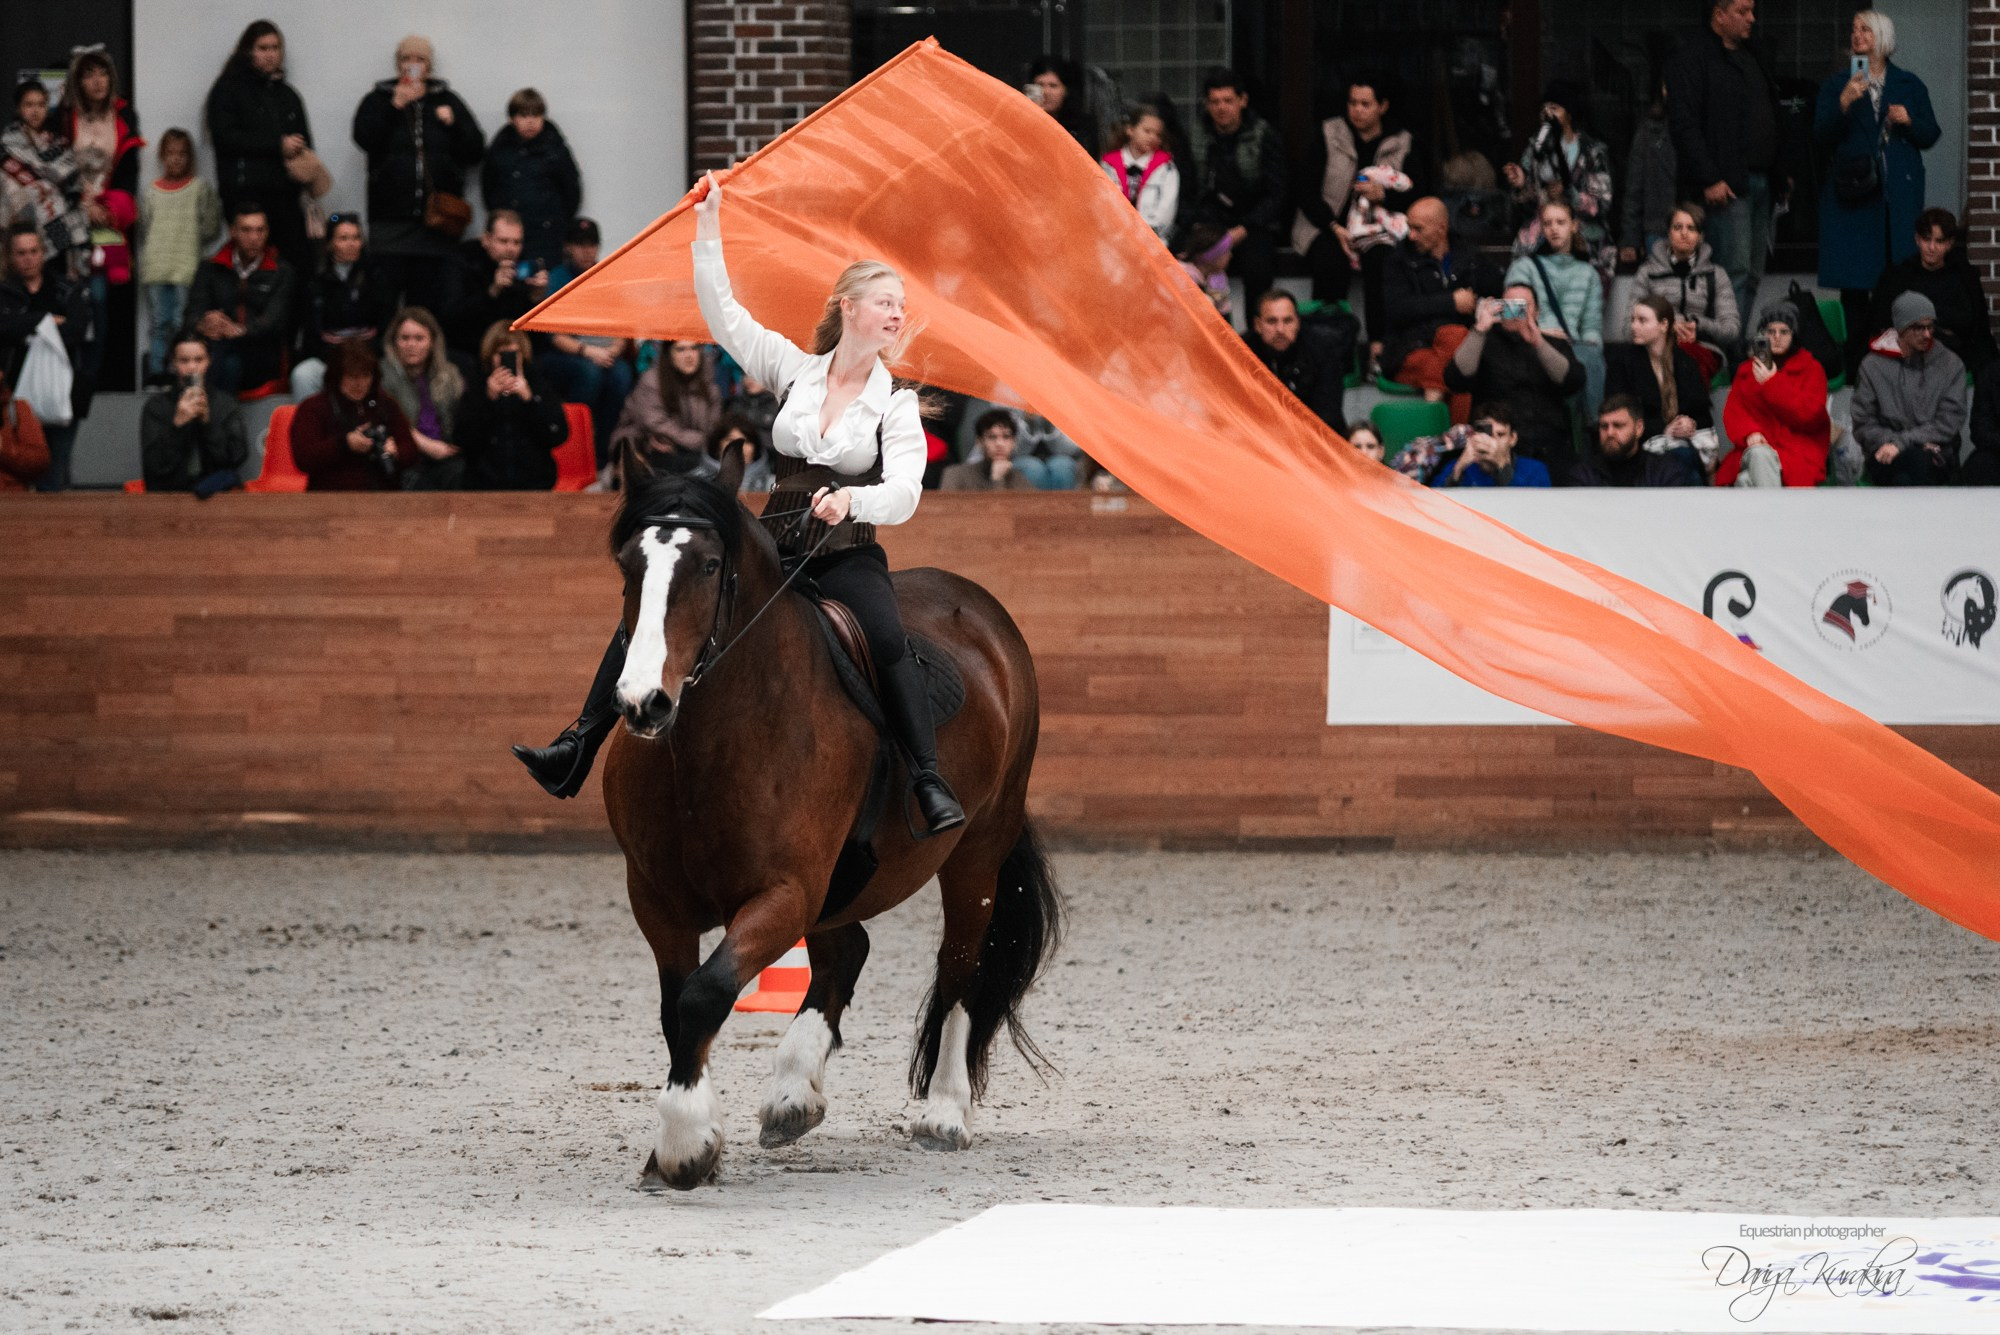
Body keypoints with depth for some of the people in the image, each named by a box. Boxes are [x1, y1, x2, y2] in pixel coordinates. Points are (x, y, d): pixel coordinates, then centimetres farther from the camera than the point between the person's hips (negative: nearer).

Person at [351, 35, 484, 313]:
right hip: (390, 220, -1)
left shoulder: (447, 101, 15)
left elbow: (475, 151, 11)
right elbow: (365, 138, -7)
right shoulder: (379, 100, 11)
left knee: (430, 300, -2)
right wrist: (396, 105, -12)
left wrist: (452, 123, -3)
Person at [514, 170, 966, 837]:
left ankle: (931, 785, -32)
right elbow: (723, 316, 11)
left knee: (888, 642, -34)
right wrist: (709, 229, 5)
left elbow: (903, 493, -13)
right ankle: (577, 749, -7)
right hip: (774, 547, 3)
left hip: (847, 556, -3)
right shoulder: (796, 370, 9)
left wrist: (852, 499, -34)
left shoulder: (897, 403, 0)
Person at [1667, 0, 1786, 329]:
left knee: (1752, 276, 8)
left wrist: (1781, 173, 17)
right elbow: (1684, 125, -13)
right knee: (1735, 270, -13)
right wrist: (1708, 179, -19)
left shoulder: (1752, 57, 20)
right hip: (1726, 184, -8)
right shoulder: (1691, 58, -6)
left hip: (1761, 182, 8)